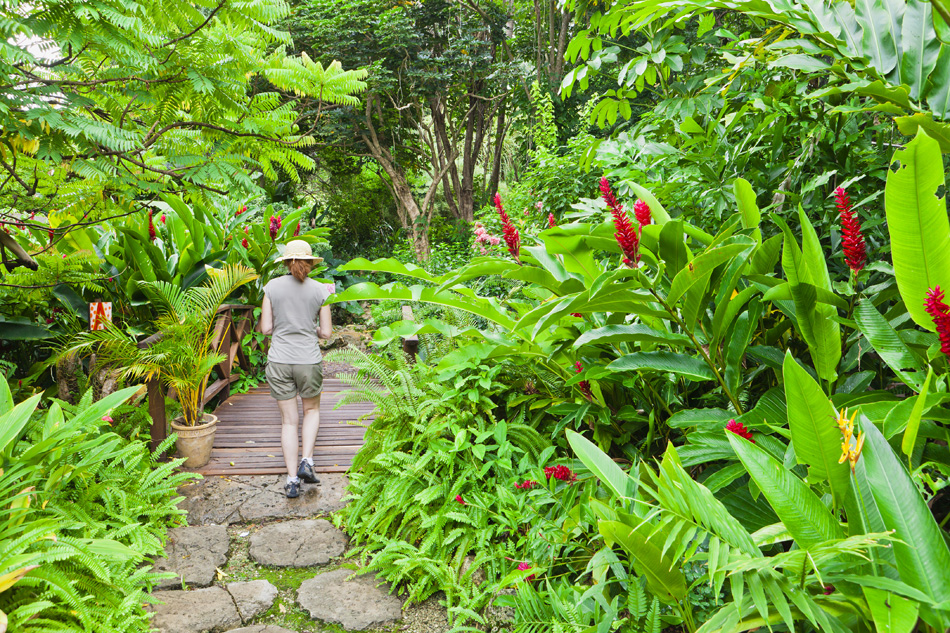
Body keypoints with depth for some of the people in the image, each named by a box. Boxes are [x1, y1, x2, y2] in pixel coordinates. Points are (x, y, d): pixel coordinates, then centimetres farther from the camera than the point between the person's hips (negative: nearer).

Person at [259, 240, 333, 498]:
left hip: (279, 362, 1)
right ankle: (306, 461, 7)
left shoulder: (272, 286, -3)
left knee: (288, 421, 11)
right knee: (312, 410, 23)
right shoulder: (320, 290, -4)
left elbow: (266, 328, -2)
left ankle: (292, 479, 9)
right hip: (309, 360, -1)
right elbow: (326, 332, -2)